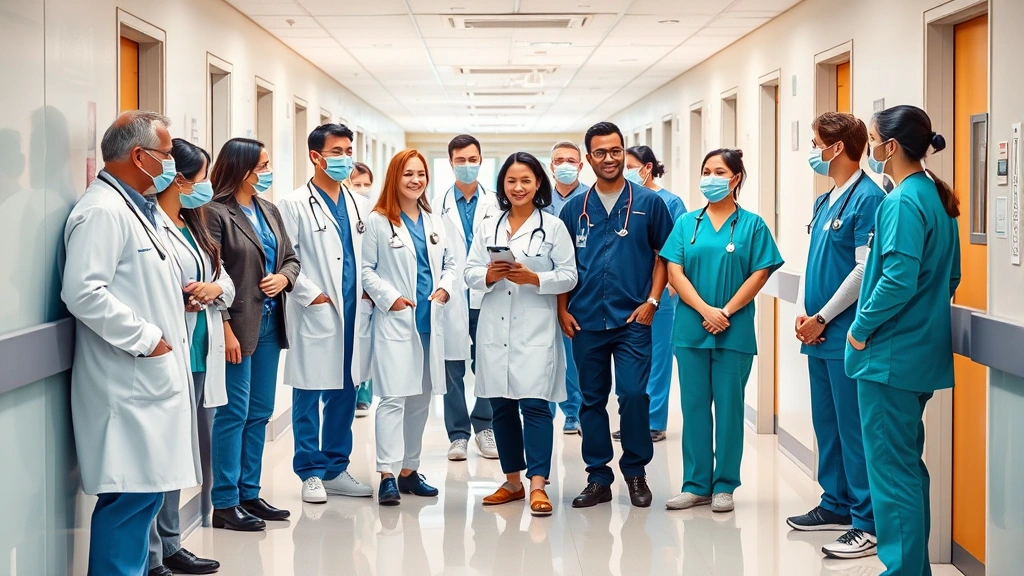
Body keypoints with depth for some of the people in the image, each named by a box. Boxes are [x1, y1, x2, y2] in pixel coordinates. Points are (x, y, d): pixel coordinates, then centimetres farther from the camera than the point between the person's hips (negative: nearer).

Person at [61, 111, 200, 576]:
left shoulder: (132, 207, 18)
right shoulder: (102, 211, -14)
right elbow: (83, 291, -25)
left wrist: (179, 295, 13)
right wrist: (146, 338, -18)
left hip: (149, 379, 10)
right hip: (127, 383, -10)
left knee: (144, 493, 13)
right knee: (129, 497, -8)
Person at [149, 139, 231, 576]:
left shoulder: (193, 227, 19)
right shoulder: (151, 225, -12)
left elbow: (227, 282, 20)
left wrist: (214, 289, 0)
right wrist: (179, 301, -22)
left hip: (202, 358, 9)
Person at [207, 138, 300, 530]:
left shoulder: (269, 212, 13)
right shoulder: (217, 214, -11)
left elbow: (291, 258, 18)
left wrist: (284, 277, -5)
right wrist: (226, 330, -19)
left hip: (270, 323, 8)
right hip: (238, 325, -8)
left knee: (260, 413, 13)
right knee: (234, 413, -4)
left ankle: (249, 494, 23)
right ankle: (225, 503, 4)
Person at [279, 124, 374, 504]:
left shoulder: (357, 205, 13)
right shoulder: (296, 205, -4)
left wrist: (369, 290, 4)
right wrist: (312, 294, -12)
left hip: (352, 313, 5)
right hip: (315, 313, -5)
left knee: (344, 395, 10)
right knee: (309, 395, 1)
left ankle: (335, 469, 19)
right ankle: (311, 473, 10)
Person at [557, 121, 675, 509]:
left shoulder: (648, 203, 2)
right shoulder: (575, 208, 8)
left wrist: (652, 301, -4)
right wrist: (562, 309, 3)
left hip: (632, 319, -2)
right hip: (585, 321, 3)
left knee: (633, 394, -10)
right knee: (592, 399, 8)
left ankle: (636, 471, 9)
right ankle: (598, 477, 17)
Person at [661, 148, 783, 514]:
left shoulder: (752, 225, 2)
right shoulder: (687, 223, 8)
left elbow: (759, 274, -4)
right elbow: (674, 271, 0)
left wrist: (727, 312, -12)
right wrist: (705, 310, -12)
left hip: (735, 331, -2)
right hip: (691, 329, 2)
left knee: (729, 407, 3)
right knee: (694, 406, 6)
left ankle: (724, 486, 11)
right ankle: (696, 485, 14)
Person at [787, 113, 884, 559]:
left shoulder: (867, 198, -14)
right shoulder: (824, 201, 14)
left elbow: (864, 270, -18)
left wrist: (822, 318, -13)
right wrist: (806, 315, 5)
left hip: (846, 335, -9)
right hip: (819, 334, 9)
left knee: (854, 429, -5)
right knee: (826, 423, 16)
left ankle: (867, 522, 1)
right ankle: (836, 504, 27)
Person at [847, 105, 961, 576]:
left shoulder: (902, 202, -17)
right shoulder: (937, 197, 12)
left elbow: (898, 279, -25)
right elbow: (949, 277, 18)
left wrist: (862, 328, -13)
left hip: (891, 355, -10)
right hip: (924, 351, 10)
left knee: (891, 467, -3)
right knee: (907, 462, 17)